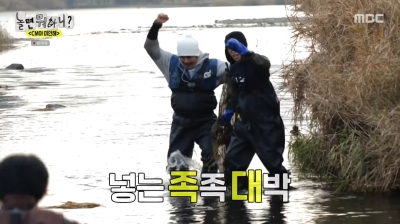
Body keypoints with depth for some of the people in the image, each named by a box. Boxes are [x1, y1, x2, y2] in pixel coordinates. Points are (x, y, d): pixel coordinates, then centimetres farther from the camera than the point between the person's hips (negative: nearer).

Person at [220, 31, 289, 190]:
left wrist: (244, 52, -53)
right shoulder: (234, 69, 7)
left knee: (272, 160, 0)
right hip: (245, 122, 7)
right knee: (232, 159, 3)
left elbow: (264, 63, -40)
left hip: (266, 122, -7)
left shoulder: (257, 63, -14)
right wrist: (230, 111, 10)